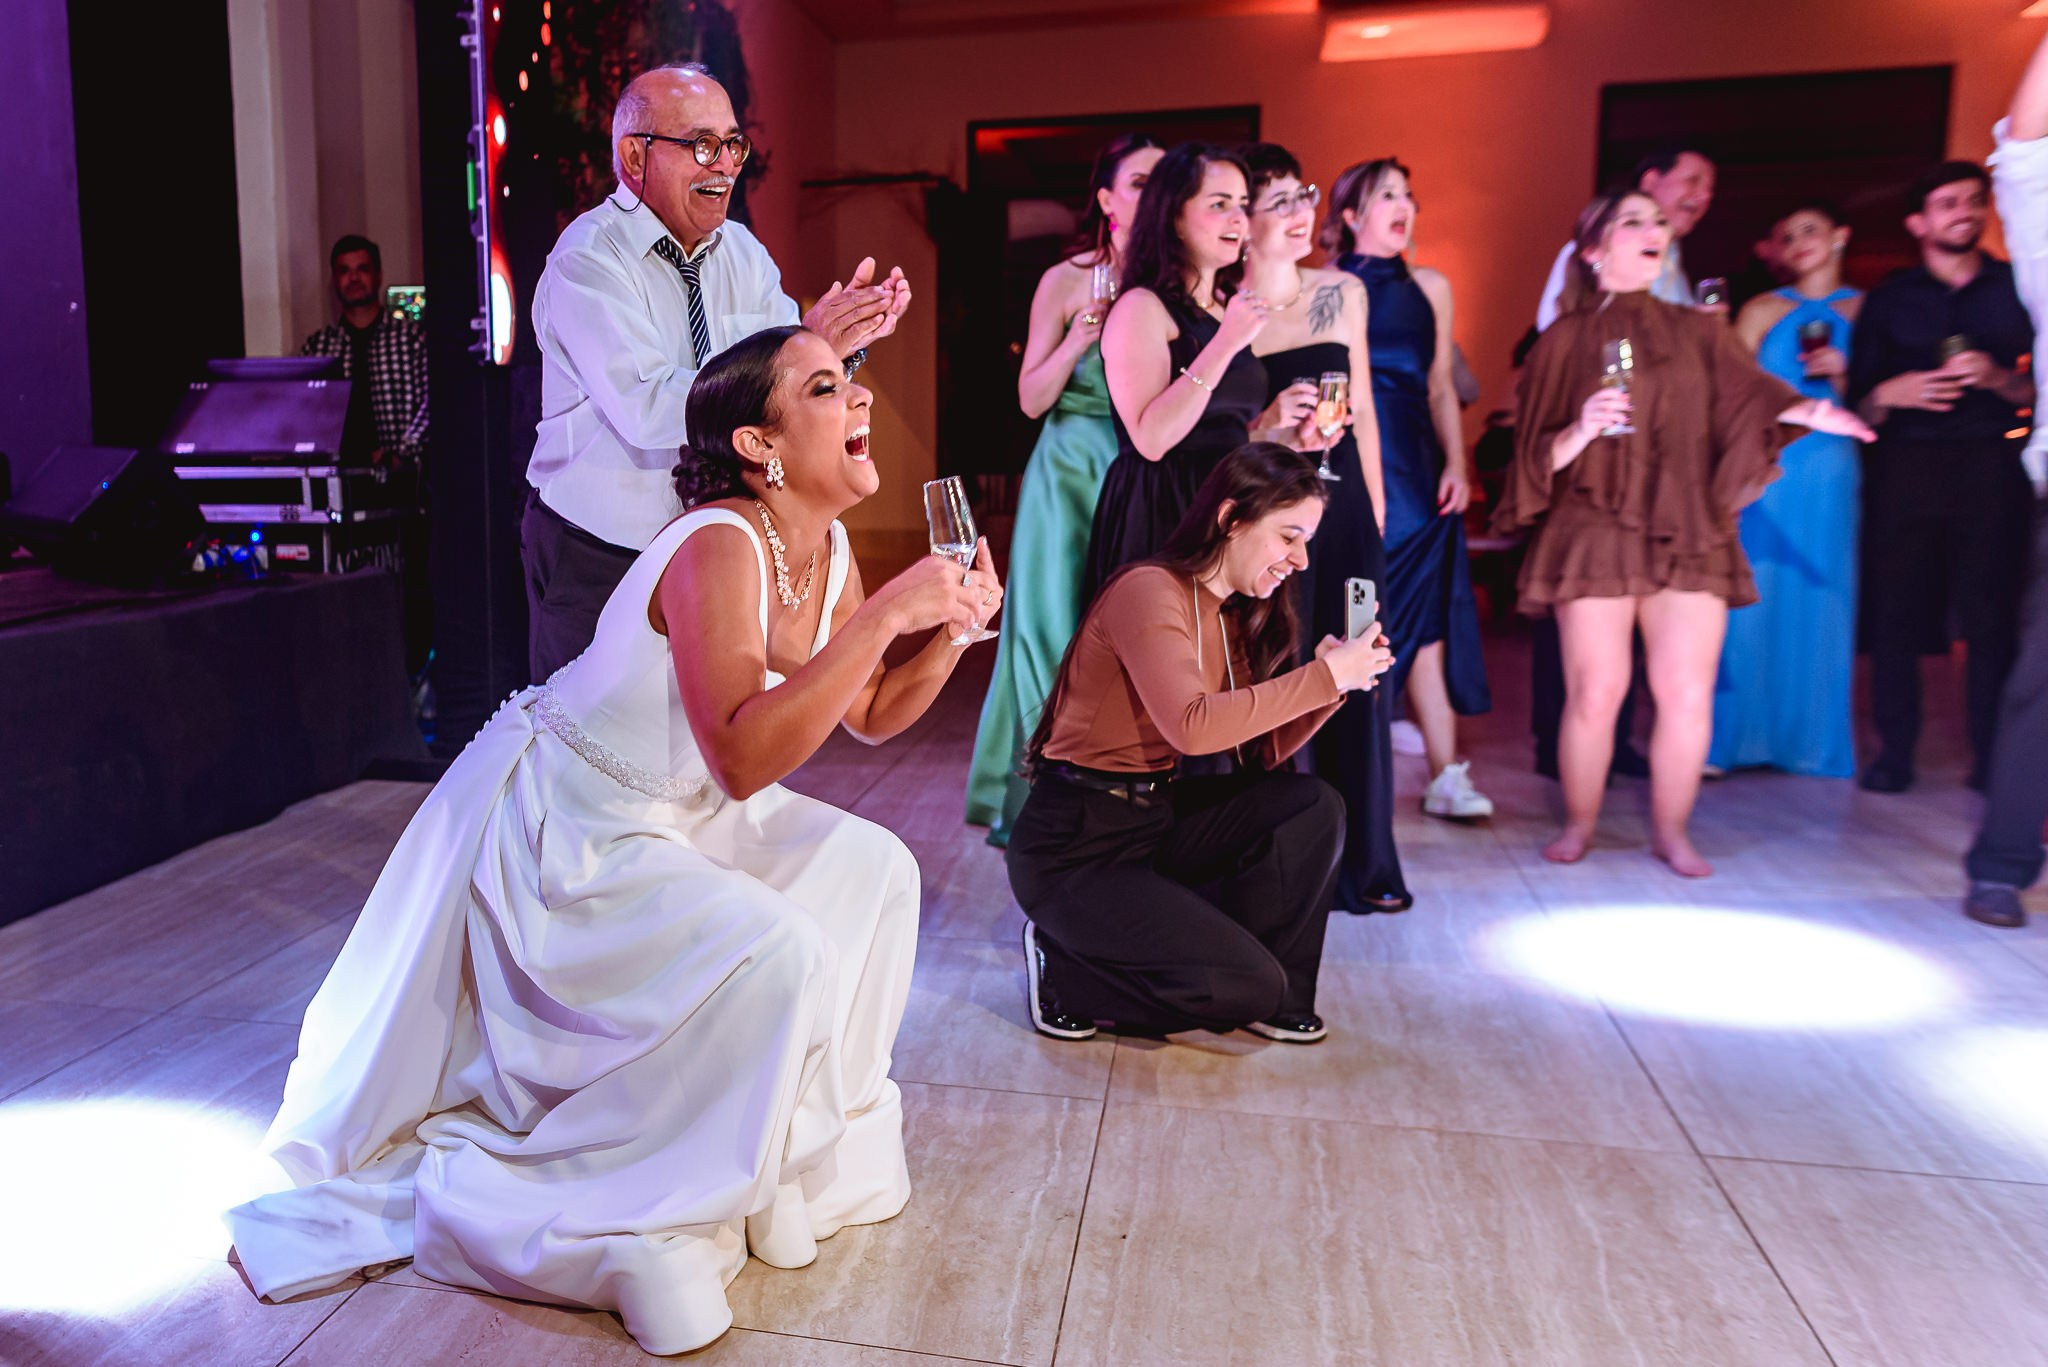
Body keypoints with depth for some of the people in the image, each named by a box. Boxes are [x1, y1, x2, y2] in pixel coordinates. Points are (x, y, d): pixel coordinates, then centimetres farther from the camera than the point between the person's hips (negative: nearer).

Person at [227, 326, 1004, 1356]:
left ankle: (810, 1140, 15)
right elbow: (743, 755, -39)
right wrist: (884, 615, -37)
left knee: (870, 869, 2)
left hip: (671, 819, 9)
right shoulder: (717, 547, -28)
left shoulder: (827, 552, -2)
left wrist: (952, 629, -9)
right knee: (778, 957, -23)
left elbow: (870, 716, 7)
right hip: (555, 834, -9)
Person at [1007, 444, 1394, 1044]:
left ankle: (1278, 999, 7)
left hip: (1156, 816, 9)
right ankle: (1064, 968, 2)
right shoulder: (1149, 591, -18)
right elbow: (1191, 726, -32)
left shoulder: (1233, 617, 10)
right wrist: (1323, 677, -26)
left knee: (1314, 807, -6)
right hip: (1074, 846, -9)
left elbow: (1263, 752, 6)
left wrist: (1335, 677, -8)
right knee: (1250, 986, -16)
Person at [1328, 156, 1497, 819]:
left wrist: (1456, 465, 4)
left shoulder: (1431, 287, 17)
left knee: (1426, 619, -2)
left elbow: (1441, 389, 16)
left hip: (1416, 468, 3)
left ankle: (1446, 776, -1)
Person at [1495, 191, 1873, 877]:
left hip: (1687, 537, 2)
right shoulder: (1564, 341, 8)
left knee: (1688, 694, -3)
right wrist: (1582, 430, -16)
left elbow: (1751, 392, 0)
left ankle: (1671, 832, 15)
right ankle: (1578, 825, 16)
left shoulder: (1700, 333, 16)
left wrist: (1807, 411, -19)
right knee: (1595, 692, -4)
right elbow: (1540, 453, 4)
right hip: (1594, 535, -2)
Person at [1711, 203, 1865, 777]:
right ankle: (1731, 738, 4)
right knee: (1751, 599, -3)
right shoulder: (1763, 310, 8)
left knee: (1821, 603, 2)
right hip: (1765, 471, -1)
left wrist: (1844, 375, -9)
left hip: (1832, 475, 1)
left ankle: (1812, 740, 12)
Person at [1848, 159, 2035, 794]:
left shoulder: (2017, 289, 12)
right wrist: (1890, 394, -12)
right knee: (1894, 612, -3)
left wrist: (1998, 379, -9)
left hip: (1991, 463, 0)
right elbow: (1859, 405, 8)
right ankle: (1895, 751, 6)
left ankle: (1991, 758, 6)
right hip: (1905, 467, 0)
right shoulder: (1889, 299, 12)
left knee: (1991, 615, -4)